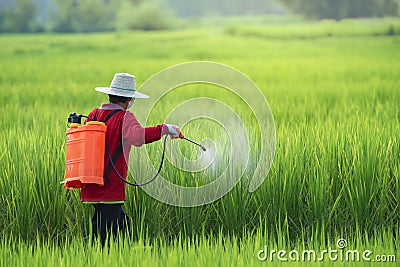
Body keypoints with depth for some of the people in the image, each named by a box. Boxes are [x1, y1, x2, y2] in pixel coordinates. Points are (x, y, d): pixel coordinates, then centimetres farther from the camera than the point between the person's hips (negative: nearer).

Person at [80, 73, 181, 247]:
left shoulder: (93, 115, 11)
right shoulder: (124, 117, -10)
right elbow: (138, 136, -30)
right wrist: (165, 129, -23)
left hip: (91, 188, 8)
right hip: (110, 189, -8)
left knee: (123, 223, 17)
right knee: (104, 237, -5)